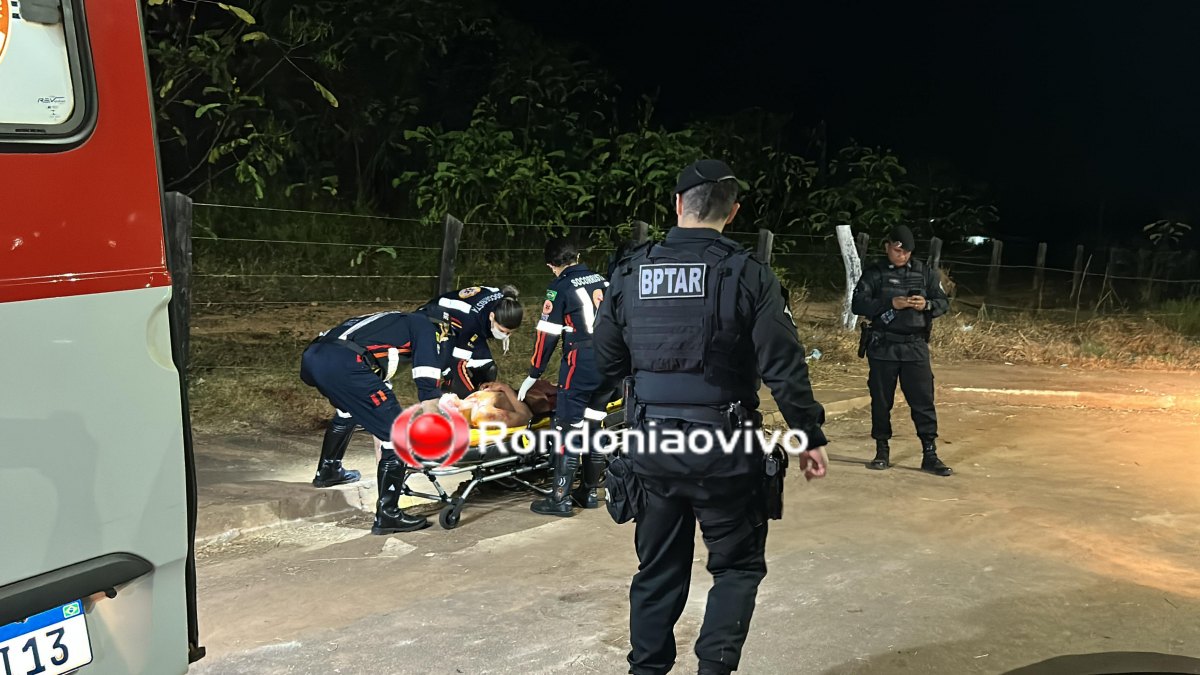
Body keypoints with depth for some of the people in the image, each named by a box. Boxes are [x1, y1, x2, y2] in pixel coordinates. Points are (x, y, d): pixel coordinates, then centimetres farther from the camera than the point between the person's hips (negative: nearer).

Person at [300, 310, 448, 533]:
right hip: (341, 363, -9)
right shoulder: (426, 327, 16)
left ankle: (327, 471, 51)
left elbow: (375, 385, 41)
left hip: (310, 357, 9)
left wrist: (380, 446, 44)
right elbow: (427, 385, 5)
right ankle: (387, 515, 0)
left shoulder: (393, 324, 37)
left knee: (348, 408, 38)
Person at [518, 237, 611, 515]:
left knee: (568, 427, -3)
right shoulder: (602, 281, 13)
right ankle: (589, 492, 22)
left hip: (581, 364, -6)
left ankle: (560, 498, -3)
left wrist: (533, 375, 1)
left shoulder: (560, 287, -4)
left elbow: (547, 334, -6)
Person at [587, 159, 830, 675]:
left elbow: (603, 362, 7)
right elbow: (784, 368, -10)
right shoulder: (747, 275, -10)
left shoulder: (629, 272, 2)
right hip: (722, 447, -4)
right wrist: (810, 437, -2)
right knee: (737, 566, 13)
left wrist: (594, 418, 23)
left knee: (659, 568, 18)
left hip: (650, 444, 4)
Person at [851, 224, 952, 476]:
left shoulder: (924, 273, 7)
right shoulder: (874, 273, 0)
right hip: (883, 347, -1)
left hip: (915, 346, 1)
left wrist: (927, 305, -13)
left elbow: (944, 302, 9)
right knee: (881, 401, 7)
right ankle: (882, 452, 19)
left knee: (923, 401, 0)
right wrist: (890, 304, -21)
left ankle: (930, 455, 5)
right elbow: (857, 304, -9)